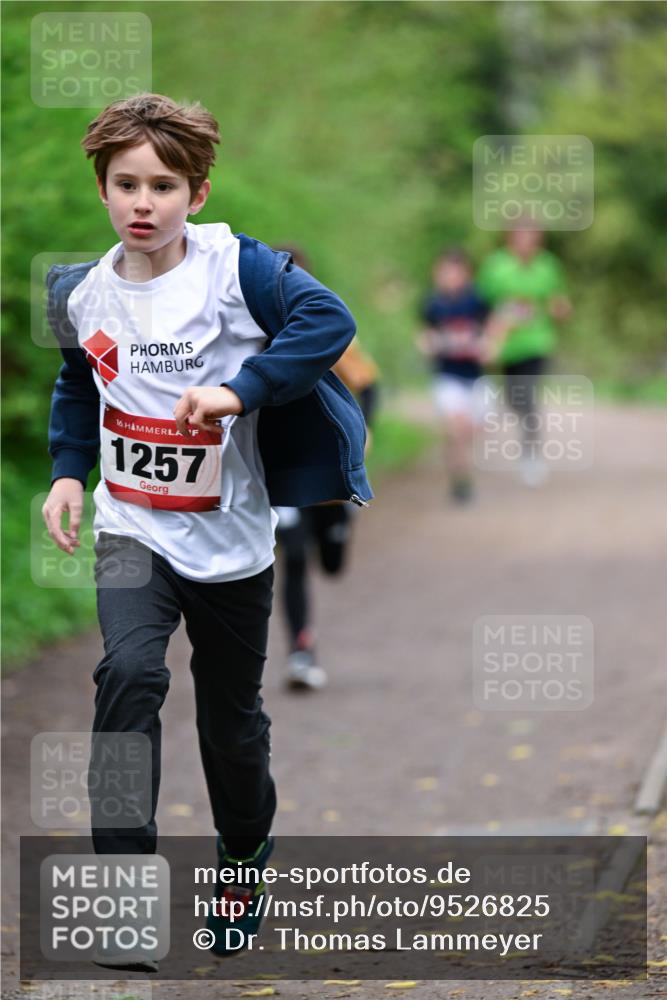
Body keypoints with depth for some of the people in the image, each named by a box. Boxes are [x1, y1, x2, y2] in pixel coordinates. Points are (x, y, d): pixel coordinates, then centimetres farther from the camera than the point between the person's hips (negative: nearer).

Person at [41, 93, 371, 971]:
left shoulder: (235, 267, -13)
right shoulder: (81, 292, -1)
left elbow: (328, 319, -26)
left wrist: (238, 389, -33)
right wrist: (68, 471, 5)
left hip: (233, 541, -1)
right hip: (132, 529, 1)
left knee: (232, 718, 13)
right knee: (130, 672, -25)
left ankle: (245, 850, 45)